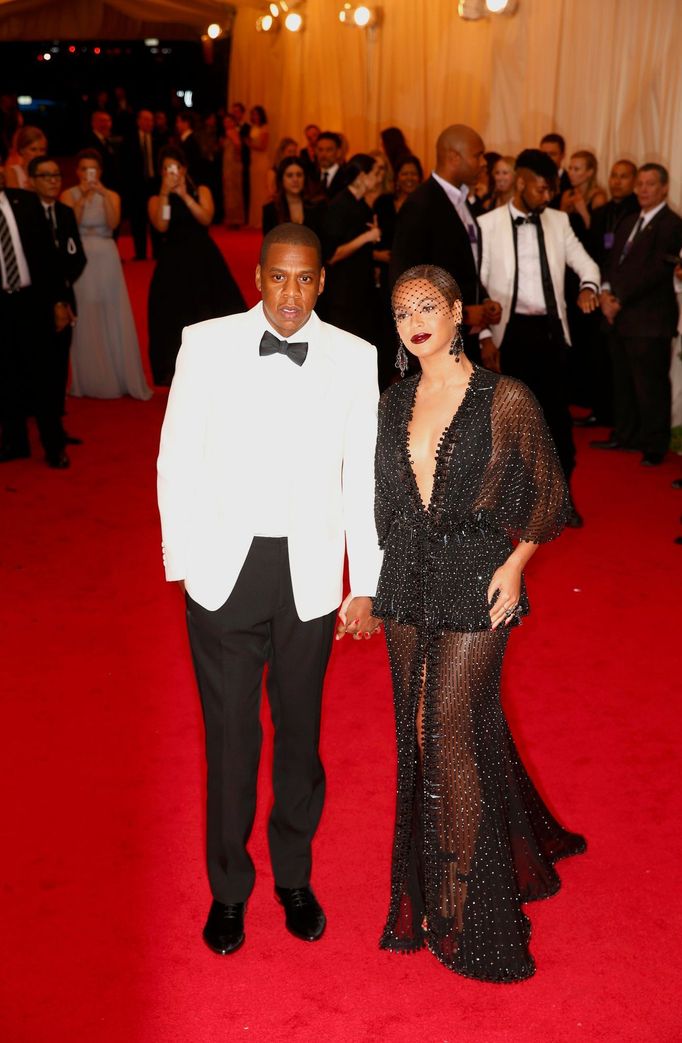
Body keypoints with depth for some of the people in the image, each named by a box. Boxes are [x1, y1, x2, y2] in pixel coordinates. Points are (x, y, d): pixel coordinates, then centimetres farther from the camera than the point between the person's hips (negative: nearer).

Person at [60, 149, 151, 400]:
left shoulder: (111, 195, 6)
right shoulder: (68, 195, 2)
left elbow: (113, 223, -12)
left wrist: (104, 196, -24)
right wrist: (82, 200, -21)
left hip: (106, 261, 1)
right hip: (80, 261, -1)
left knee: (114, 320, 1)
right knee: (85, 322, 0)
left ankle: (120, 377, 9)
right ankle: (89, 382, 7)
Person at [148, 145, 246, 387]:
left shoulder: (200, 191, 6)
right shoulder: (156, 200, 5)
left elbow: (206, 218, -11)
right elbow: (161, 226, -13)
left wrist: (184, 195, -16)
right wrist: (165, 194, -17)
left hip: (203, 260, 0)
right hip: (173, 264, 0)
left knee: (210, 315, -1)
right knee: (175, 319, -2)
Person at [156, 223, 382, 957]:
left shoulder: (355, 359, -1)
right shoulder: (206, 344, -2)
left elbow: (363, 478, 2)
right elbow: (177, 461, 1)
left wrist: (365, 584, 2)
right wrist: (182, 559, -3)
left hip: (309, 573, 1)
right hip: (224, 568, -1)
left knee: (300, 730, 13)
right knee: (230, 735, 7)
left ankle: (294, 877, 34)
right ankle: (228, 889, 26)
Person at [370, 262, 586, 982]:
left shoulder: (506, 400, -6)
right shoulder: (393, 404, 8)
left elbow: (548, 493, 0)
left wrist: (515, 561, -12)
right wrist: (370, 588, 8)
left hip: (476, 579, -5)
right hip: (407, 582, 5)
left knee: (449, 735, -5)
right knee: (417, 734, 10)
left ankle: (462, 908, 12)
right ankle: (427, 890, 31)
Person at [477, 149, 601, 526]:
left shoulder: (559, 221, 8)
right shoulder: (488, 224, -3)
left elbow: (585, 263, 9)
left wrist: (588, 286, -15)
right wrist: (485, 336, -9)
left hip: (550, 329, 3)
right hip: (510, 330, -3)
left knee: (557, 413, 5)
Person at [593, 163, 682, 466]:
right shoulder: (629, 222, 18)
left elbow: (656, 270, -16)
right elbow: (613, 261, 16)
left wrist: (619, 300, -14)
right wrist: (605, 291, -3)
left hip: (649, 319, -8)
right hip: (621, 316, 8)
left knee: (650, 384, -2)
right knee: (622, 381, 13)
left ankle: (654, 445, 7)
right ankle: (624, 435, 25)